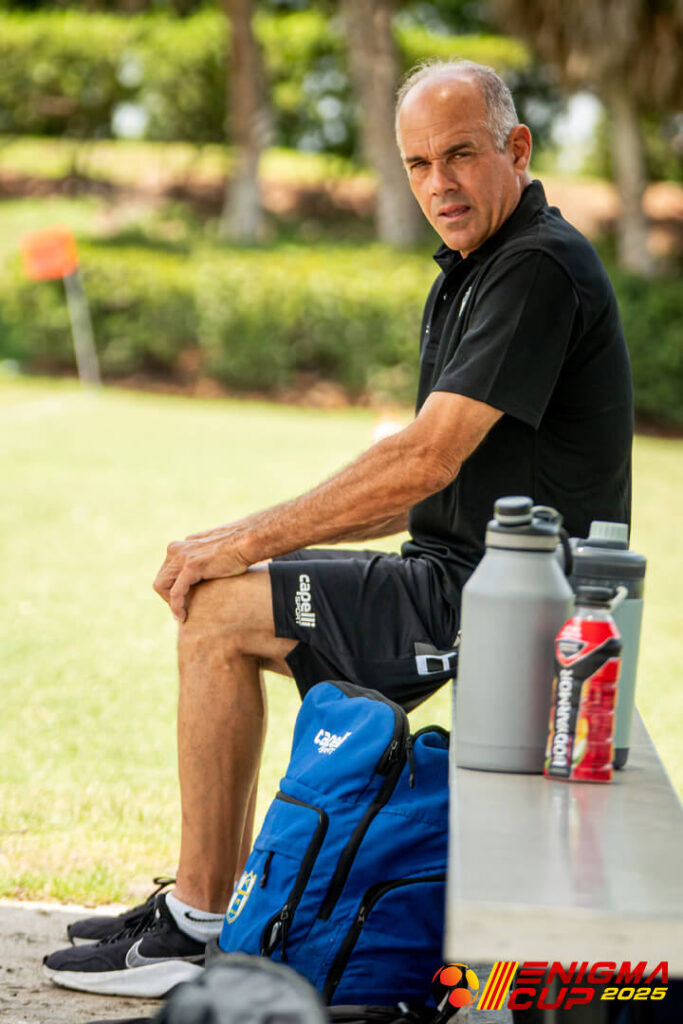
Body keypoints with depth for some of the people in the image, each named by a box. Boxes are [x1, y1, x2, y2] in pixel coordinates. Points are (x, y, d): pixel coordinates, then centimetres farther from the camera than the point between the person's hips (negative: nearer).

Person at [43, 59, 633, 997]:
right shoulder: (474, 271, 16)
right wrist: (259, 540, 8)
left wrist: (251, 542, -15)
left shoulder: (538, 268, -17)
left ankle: (199, 930, -7)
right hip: (463, 572, 10)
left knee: (220, 615, -13)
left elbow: (425, 462, -22)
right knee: (213, 601, 14)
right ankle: (209, 893, 16)